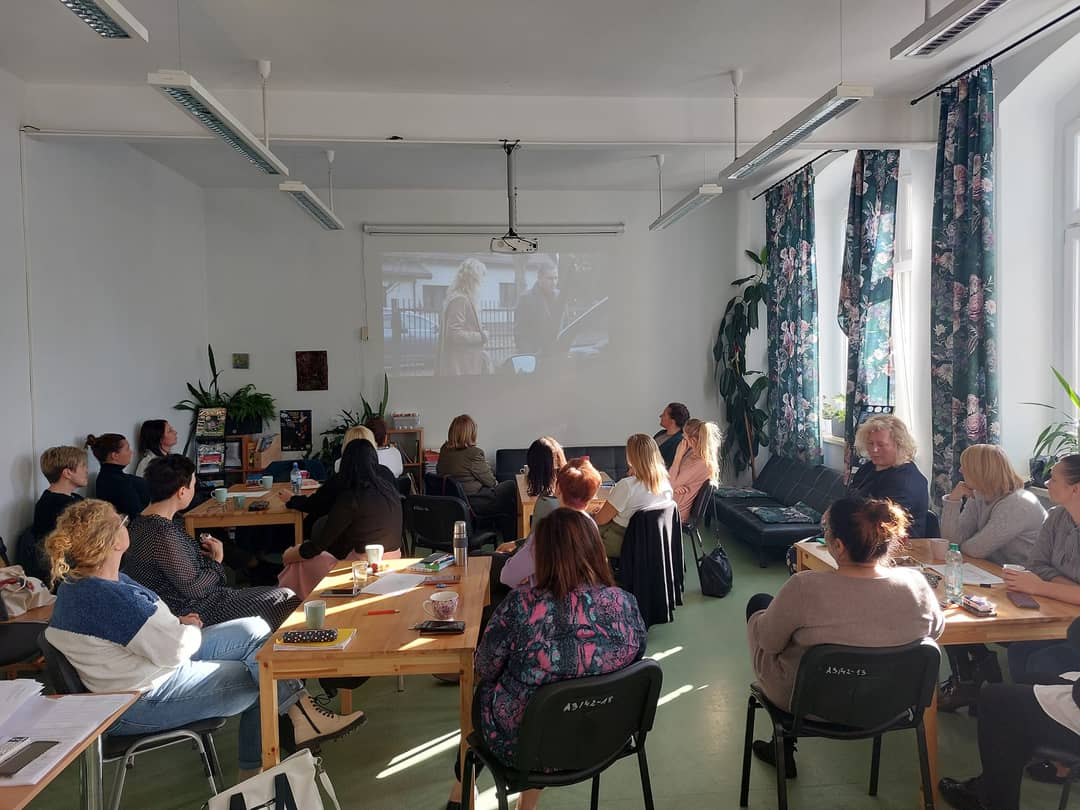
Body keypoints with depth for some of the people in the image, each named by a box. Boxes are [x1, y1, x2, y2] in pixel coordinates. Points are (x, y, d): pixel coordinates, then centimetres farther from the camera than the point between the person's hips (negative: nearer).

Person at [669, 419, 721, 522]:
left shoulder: (702, 465, -24)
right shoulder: (691, 453, 2)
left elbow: (672, 483, -18)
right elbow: (670, 476, 7)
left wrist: (678, 455, -16)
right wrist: (675, 486, -15)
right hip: (669, 502, 8)